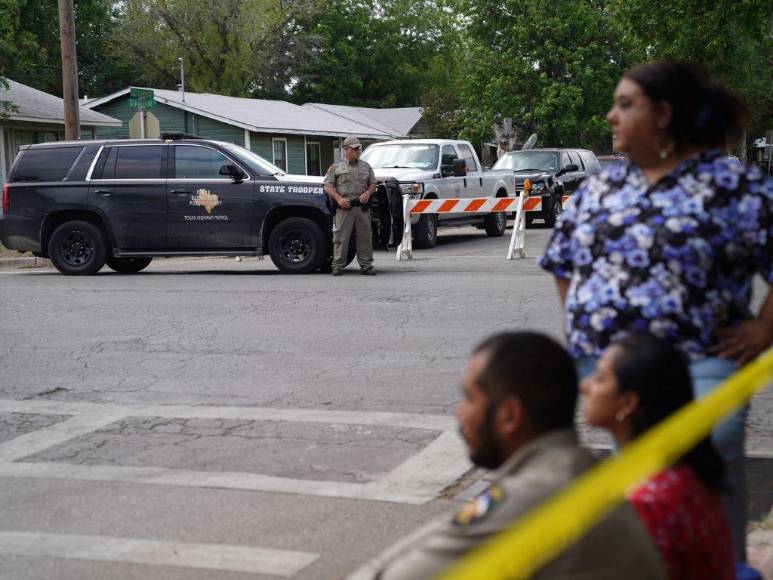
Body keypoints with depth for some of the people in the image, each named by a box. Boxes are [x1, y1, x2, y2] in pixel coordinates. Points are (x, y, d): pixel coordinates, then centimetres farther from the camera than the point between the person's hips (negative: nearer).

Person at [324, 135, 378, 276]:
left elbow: (373, 184, 20)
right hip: (344, 207, -3)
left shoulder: (366, 167, 17)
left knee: (365, 237, 2)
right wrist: (339, 198, -12)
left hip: (362, 207, 3)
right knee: (341, 238, -5)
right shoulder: (336, 167, 6)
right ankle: (338, 266, -1)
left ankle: (366, 265, 8)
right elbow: (328, 186, 2)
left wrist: (368, 193, -2)